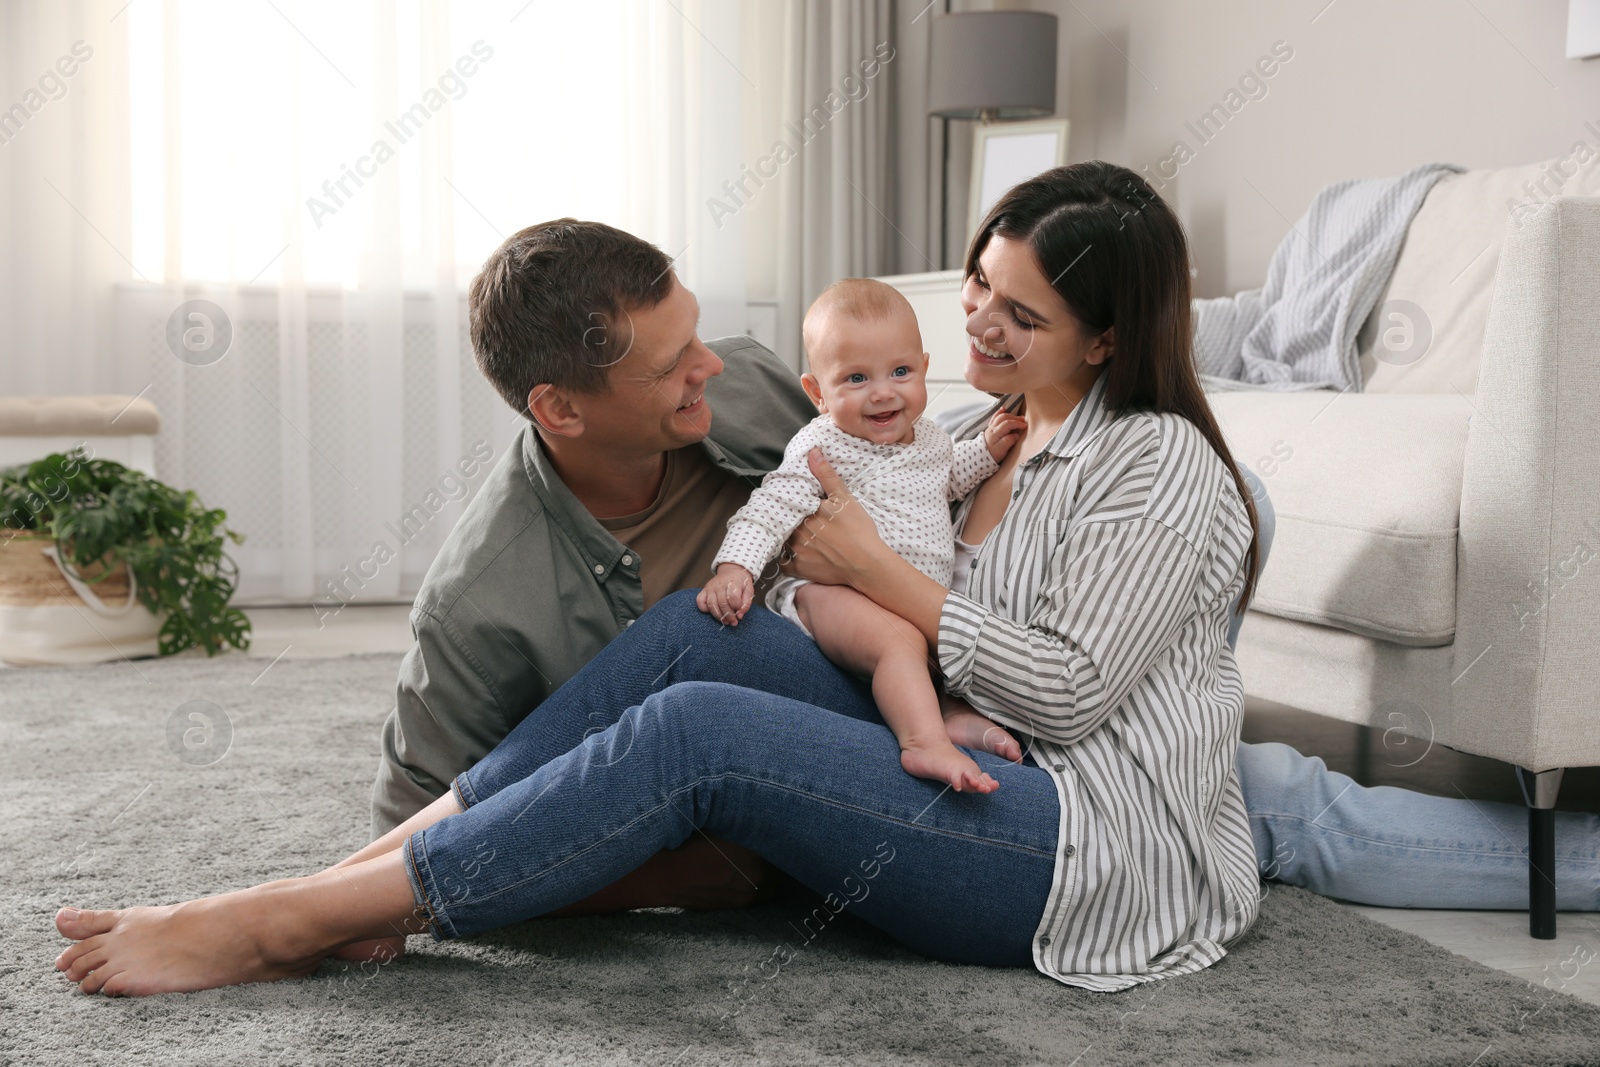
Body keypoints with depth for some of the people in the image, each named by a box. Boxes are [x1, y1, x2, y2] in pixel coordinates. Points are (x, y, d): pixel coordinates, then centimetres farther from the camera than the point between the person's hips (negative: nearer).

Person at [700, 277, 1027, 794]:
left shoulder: (929, 437, 13)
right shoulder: (823, 448, -9)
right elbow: (770, 508, -17)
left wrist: (987, 449, 21)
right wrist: (735, 568, -32)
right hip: (837, 594, -8)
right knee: (899, 639, -34)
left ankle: (955, 712, -8)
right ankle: (924, 742, -43)